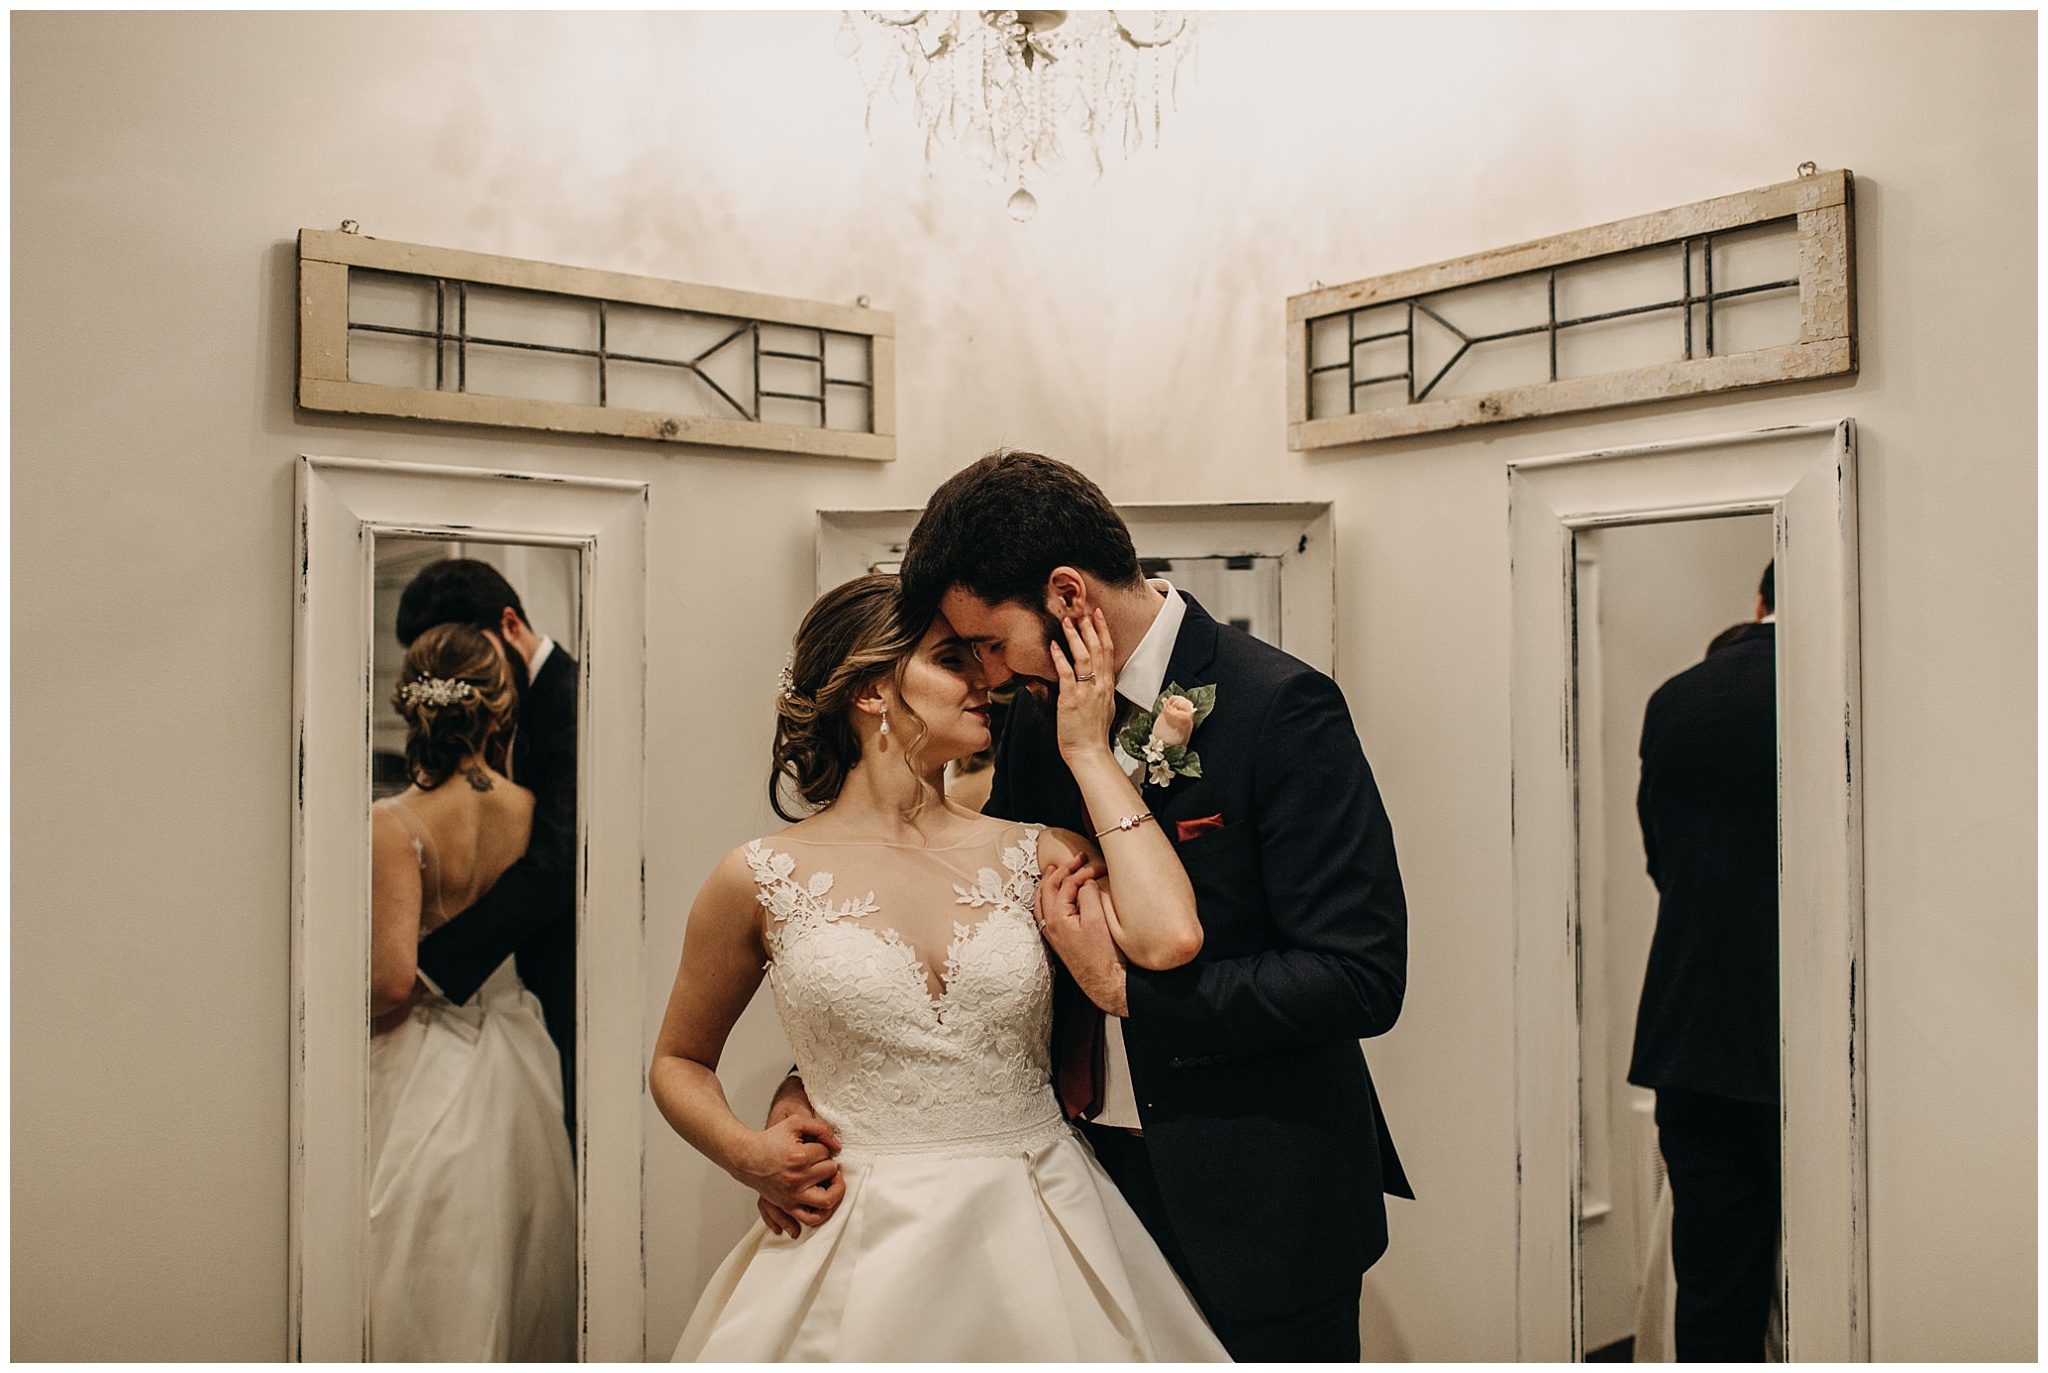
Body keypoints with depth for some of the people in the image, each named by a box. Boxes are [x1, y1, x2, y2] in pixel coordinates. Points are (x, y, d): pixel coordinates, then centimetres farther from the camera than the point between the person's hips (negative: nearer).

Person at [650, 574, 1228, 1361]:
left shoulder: (1032, 856, 1)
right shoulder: (762, 880, -3)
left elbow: (1168, 938, -18)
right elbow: (678, 1064, 10)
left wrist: (1088, 752, -8)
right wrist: (747, 1155, -11)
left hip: (1035, 1243, 2)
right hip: (865, 1257, -1)